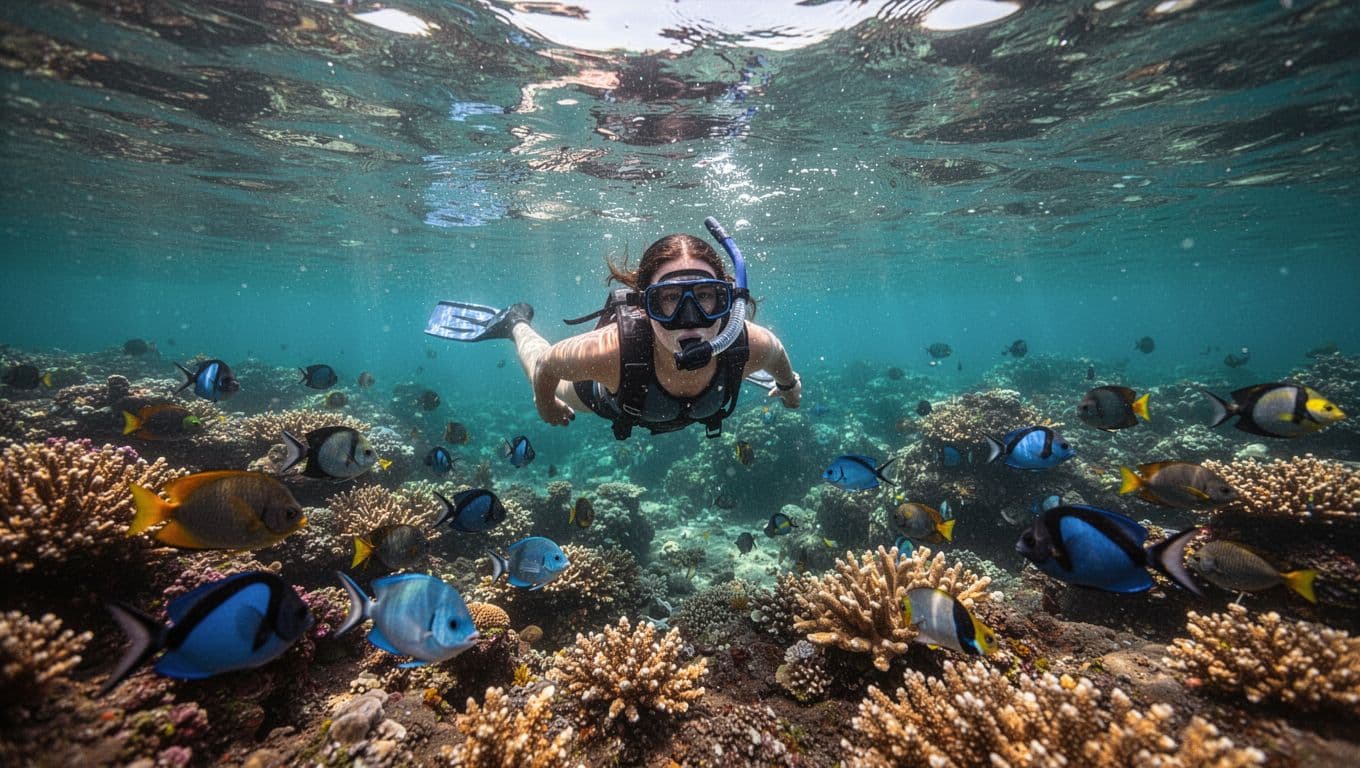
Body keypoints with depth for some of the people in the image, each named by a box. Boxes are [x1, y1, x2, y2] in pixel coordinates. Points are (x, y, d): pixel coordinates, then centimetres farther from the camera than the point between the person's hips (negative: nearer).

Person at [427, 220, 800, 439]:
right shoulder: (611, 349, -49)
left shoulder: (747, 345, -41)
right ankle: (515, 323, 51)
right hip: (605, 395, -2)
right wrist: (546, 403, -6)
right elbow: (548, 366, -27)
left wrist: (789, 384, 6)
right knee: (541, 372, 29)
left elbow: (778, 354, -15)